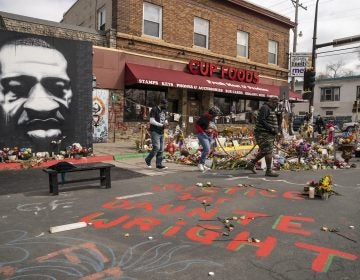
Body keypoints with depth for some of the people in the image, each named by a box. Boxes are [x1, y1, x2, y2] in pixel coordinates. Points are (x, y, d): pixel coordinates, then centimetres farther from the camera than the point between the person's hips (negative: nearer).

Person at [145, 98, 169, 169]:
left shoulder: (164, 111, 16)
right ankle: (148, 160, 7)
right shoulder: (154, 110, -8)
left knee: (161, 149, 5)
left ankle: (159, 164, 12)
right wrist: (162, 125, -19)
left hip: (161, 132, 8)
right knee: (156, 147, -14)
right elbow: (152, 121, -16)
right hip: (154, 131, -8)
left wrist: (166, 123, 4)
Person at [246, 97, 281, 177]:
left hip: (269, 134, 10)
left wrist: (276, 132, 14)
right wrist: (272, 129, -22)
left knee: (264, 152, 14)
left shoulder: (271, 110, 20)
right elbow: (261, 121, -22)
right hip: (263, 134, -10)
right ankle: (268, 171, 0)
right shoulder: (265, 108, -12)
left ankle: (251, 164, 24)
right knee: (268, 151, -8)